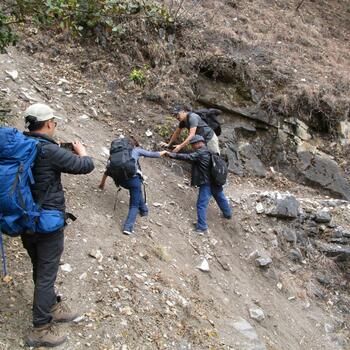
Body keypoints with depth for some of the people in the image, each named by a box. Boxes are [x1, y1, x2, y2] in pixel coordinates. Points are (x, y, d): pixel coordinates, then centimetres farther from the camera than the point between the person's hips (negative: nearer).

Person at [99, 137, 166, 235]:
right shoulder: (136, 150, 19)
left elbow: (108, 168, 28)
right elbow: (152, 154, 26)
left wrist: (102, 183, 40)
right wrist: (163, 152, 46)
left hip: (120, 180, 4)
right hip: (133, 178, -4)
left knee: (137, 191, 35)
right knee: (134, 205, 5)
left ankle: (143, 209, 41)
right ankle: (128, 226, -11)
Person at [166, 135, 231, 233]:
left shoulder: (200, 153, -17)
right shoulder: (210, 152, 9)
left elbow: (187, 157, -23)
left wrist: (172, 154, -21)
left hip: (206, 183, -9)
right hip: (216, 181, 9)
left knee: (201, 205, -3)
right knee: (221, 199, 28)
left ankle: (202, 227, -1)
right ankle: (228, 214, 48)